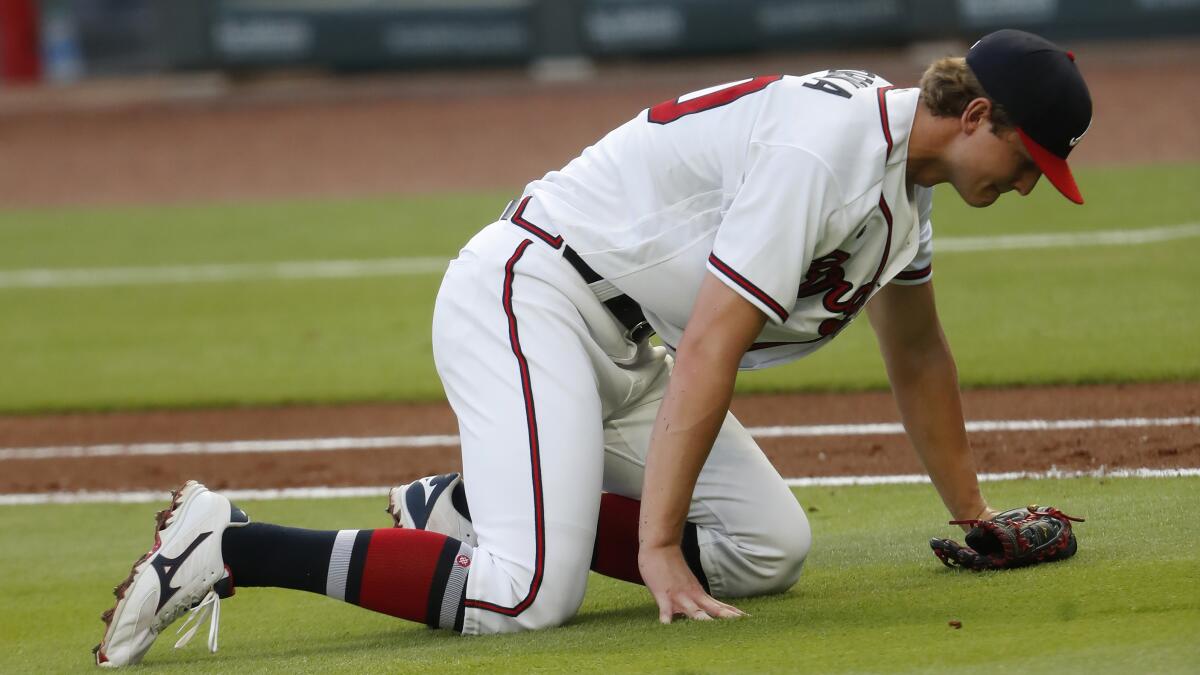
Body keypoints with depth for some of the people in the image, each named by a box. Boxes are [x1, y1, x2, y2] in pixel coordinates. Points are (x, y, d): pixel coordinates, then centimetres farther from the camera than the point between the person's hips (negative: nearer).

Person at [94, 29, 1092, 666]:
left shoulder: (906, 163, 9)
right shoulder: (822, 147, -23)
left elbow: (916, 354, 24)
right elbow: (709, 347, -26)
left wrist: (974, 520, 27)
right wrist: (659, 548, -27)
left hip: (619, 344, 10)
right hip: (525, 295, -10)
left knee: (771, 550, 1)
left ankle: (471, 509, 9)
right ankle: (225, 545, -15)